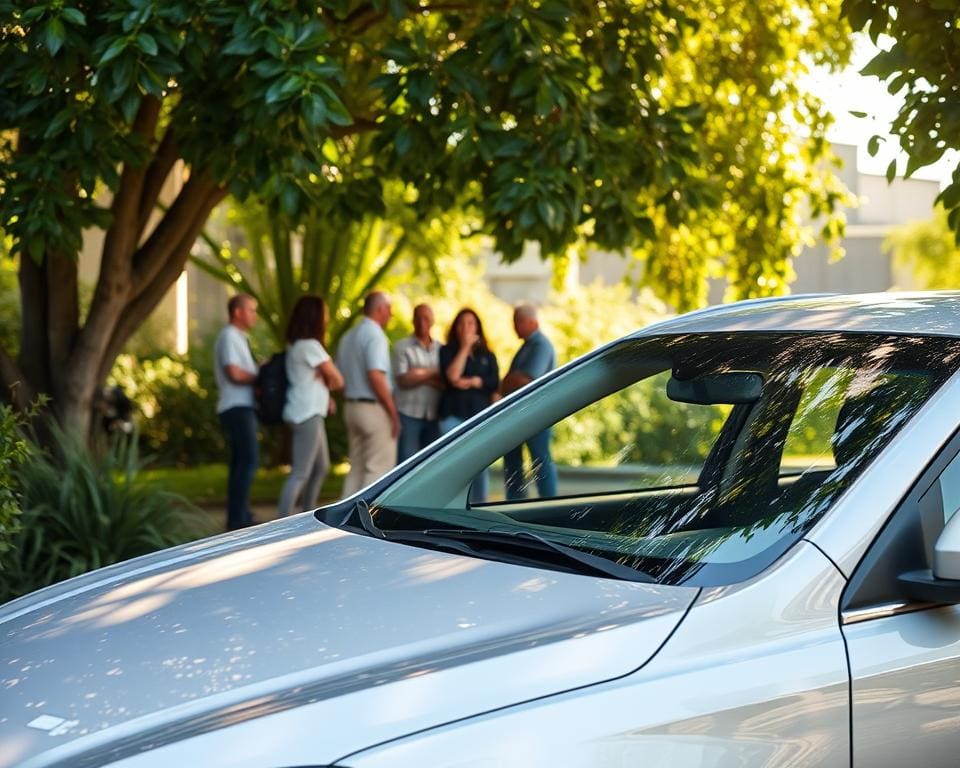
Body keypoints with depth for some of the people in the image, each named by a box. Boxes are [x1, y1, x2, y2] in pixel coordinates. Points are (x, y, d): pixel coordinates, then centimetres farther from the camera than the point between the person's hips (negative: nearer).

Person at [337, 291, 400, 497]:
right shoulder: (375, 335, -13)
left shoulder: (348, 336, 14)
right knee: (379, 468, -4)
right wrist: (393, 412, -18)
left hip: (352, 407, 9)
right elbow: (375, 376, -22)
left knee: (357, 468, 13)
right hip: (375, 408, -9)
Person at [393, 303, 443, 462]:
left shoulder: (441, 349, 11)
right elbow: (403, 380, -9)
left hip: (434, 415, 4)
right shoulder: (402, 347, 1)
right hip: (409, 414, -4)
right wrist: (433, 374, -4)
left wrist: (420, 375, -10)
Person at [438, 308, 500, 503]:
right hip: (454, 414, -2)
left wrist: (471, 382, -12)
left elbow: (495, 382, 1)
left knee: (480, 468, 2)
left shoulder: (487, 355, 14)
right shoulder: (447, 351, 7)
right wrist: (465, 347, -6)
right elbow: (452, 376, -10)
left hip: (481, 415, 3)